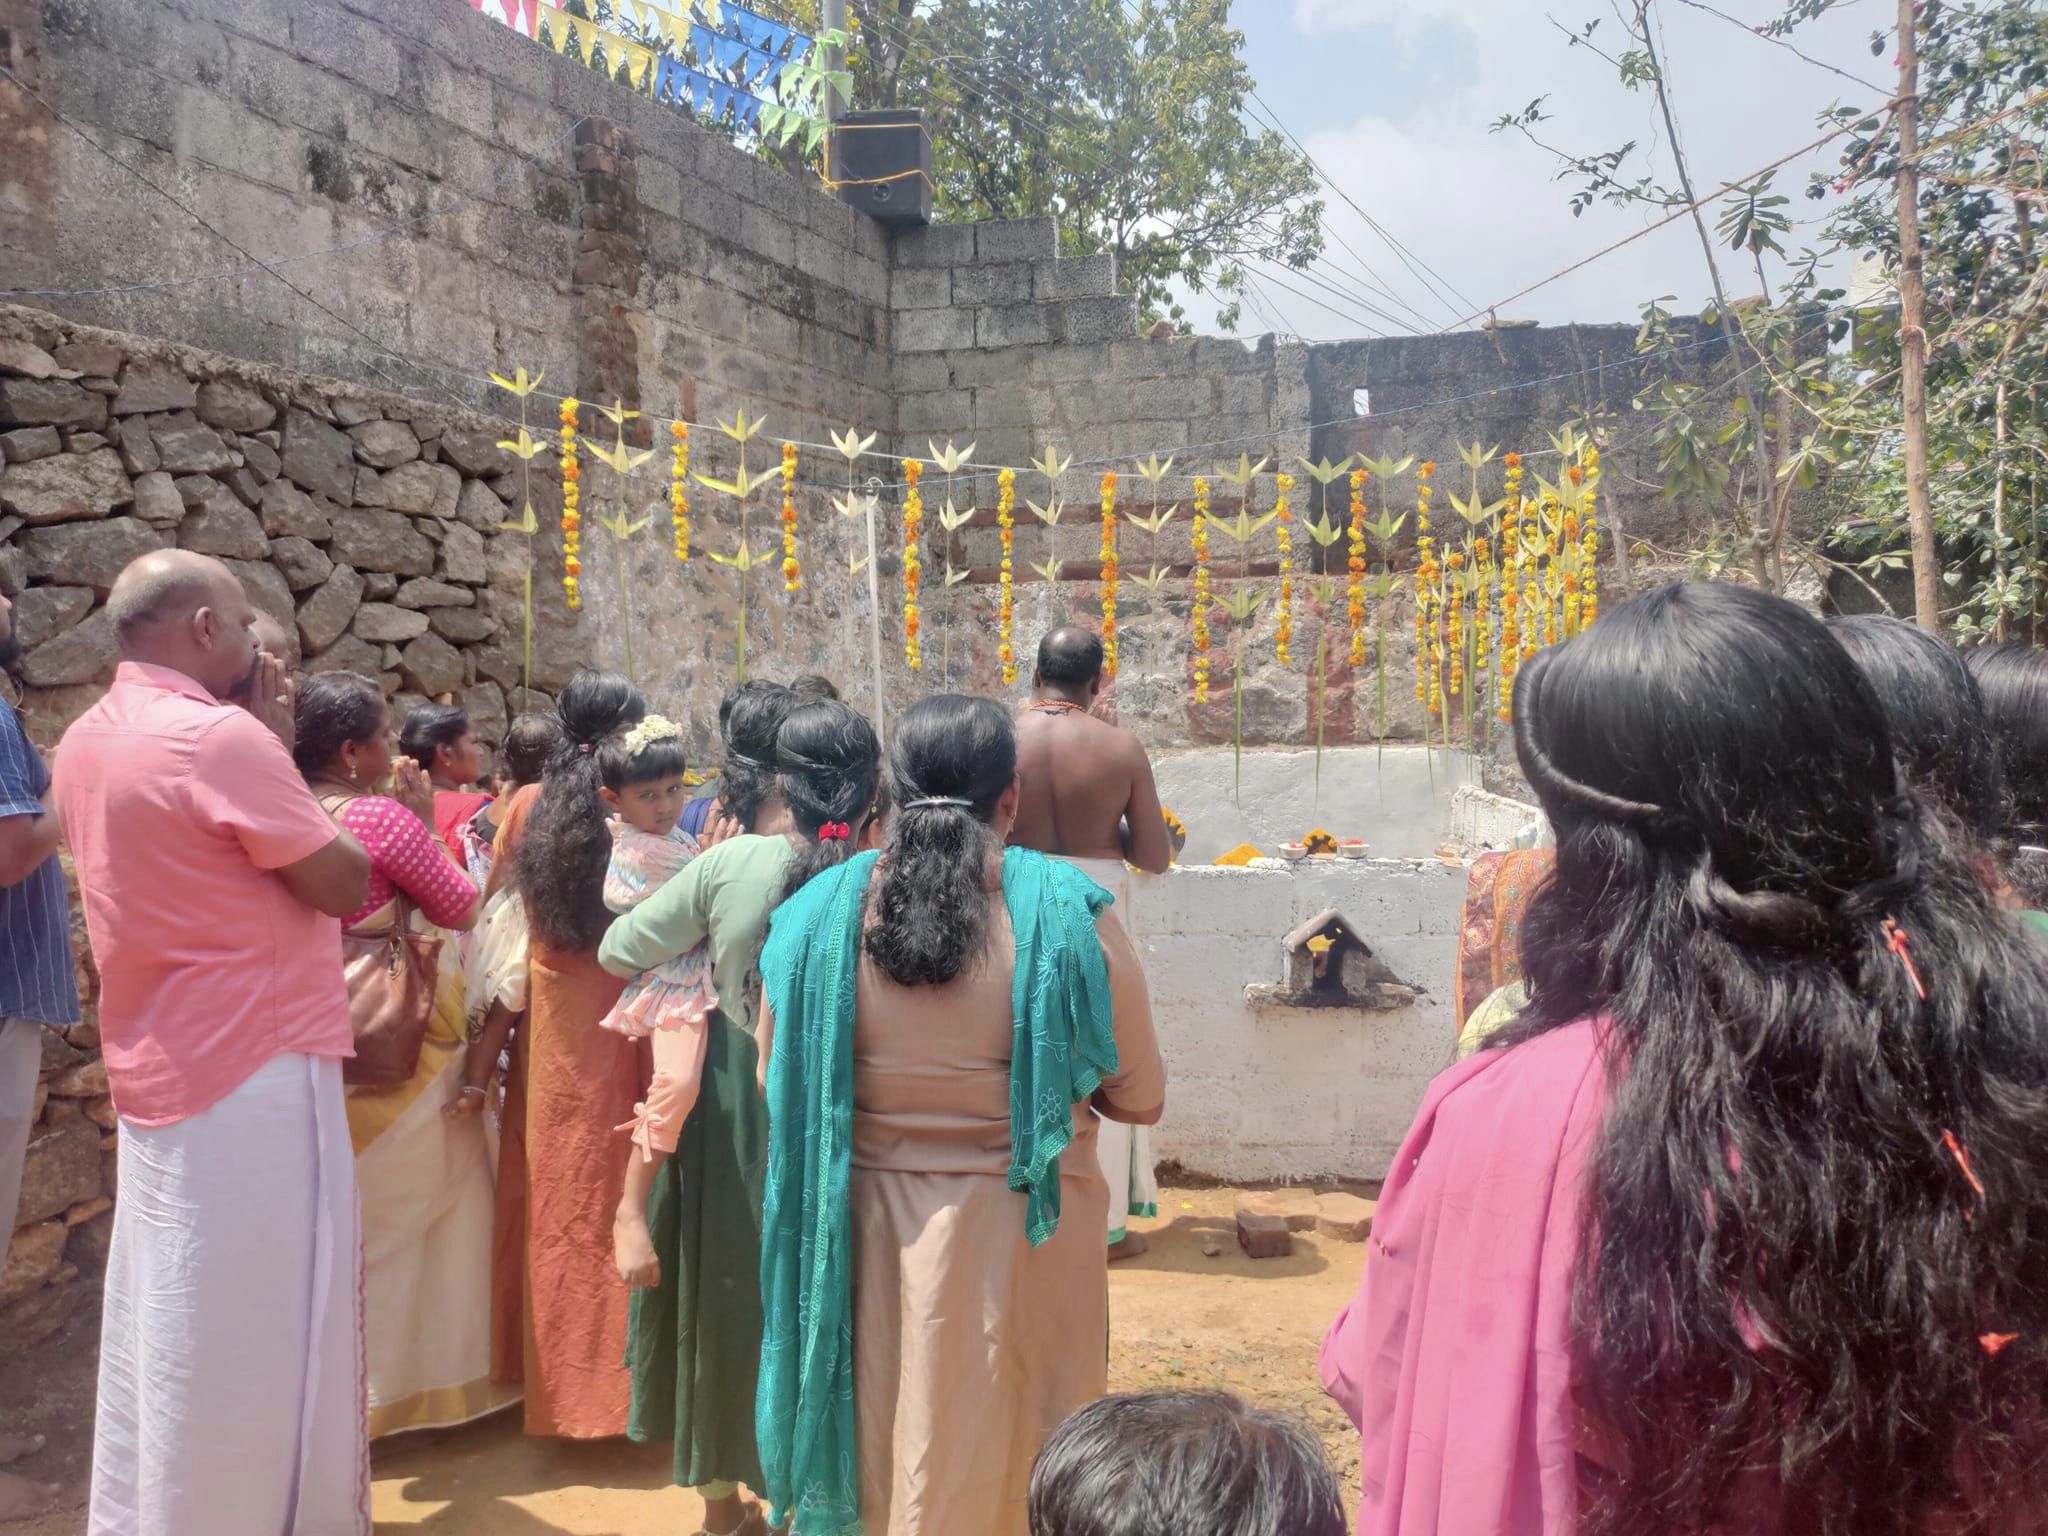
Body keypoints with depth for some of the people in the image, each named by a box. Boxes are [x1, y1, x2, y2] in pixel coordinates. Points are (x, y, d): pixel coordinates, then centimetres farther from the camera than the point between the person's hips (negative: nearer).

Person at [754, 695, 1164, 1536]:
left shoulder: (821, 911, -10)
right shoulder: (1065, 911, -16)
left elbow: (779, 1087, 2)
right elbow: (1139, 1097, -7)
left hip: (869, 1228, 2)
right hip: (1021, 1229, -2)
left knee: (883, 1462, 23)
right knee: (1018, 1468, 21)